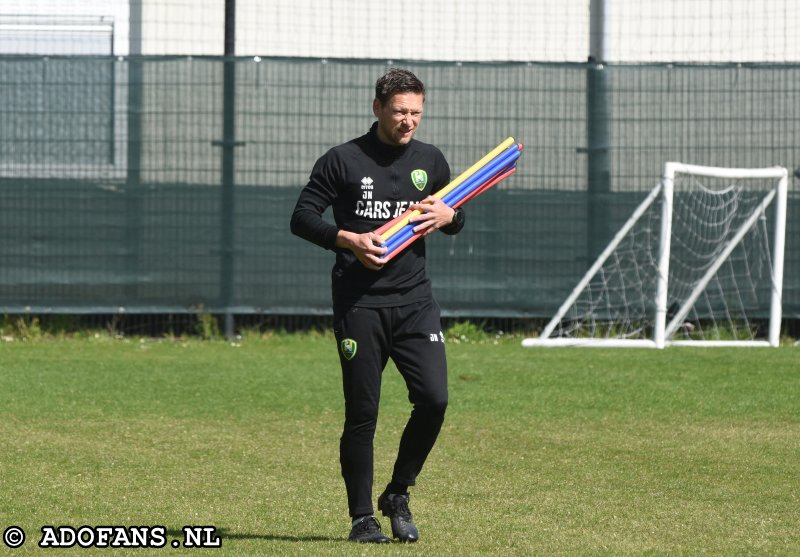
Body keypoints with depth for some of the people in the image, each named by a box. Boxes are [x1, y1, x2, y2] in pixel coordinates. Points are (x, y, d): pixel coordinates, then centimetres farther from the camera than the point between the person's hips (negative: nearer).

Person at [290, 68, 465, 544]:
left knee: (434, 398, -10)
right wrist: (348, 240, -16)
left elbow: (456, 218, 23)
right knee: (362, 412, -2)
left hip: (415, 299, 3)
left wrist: (448, 216, -1)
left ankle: (398, 496, 11)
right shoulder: (343, 161, 0)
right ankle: (362, 517, 8)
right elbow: (302, 217, -1)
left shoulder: (431, 161, 12)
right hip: (359, 303, -3)